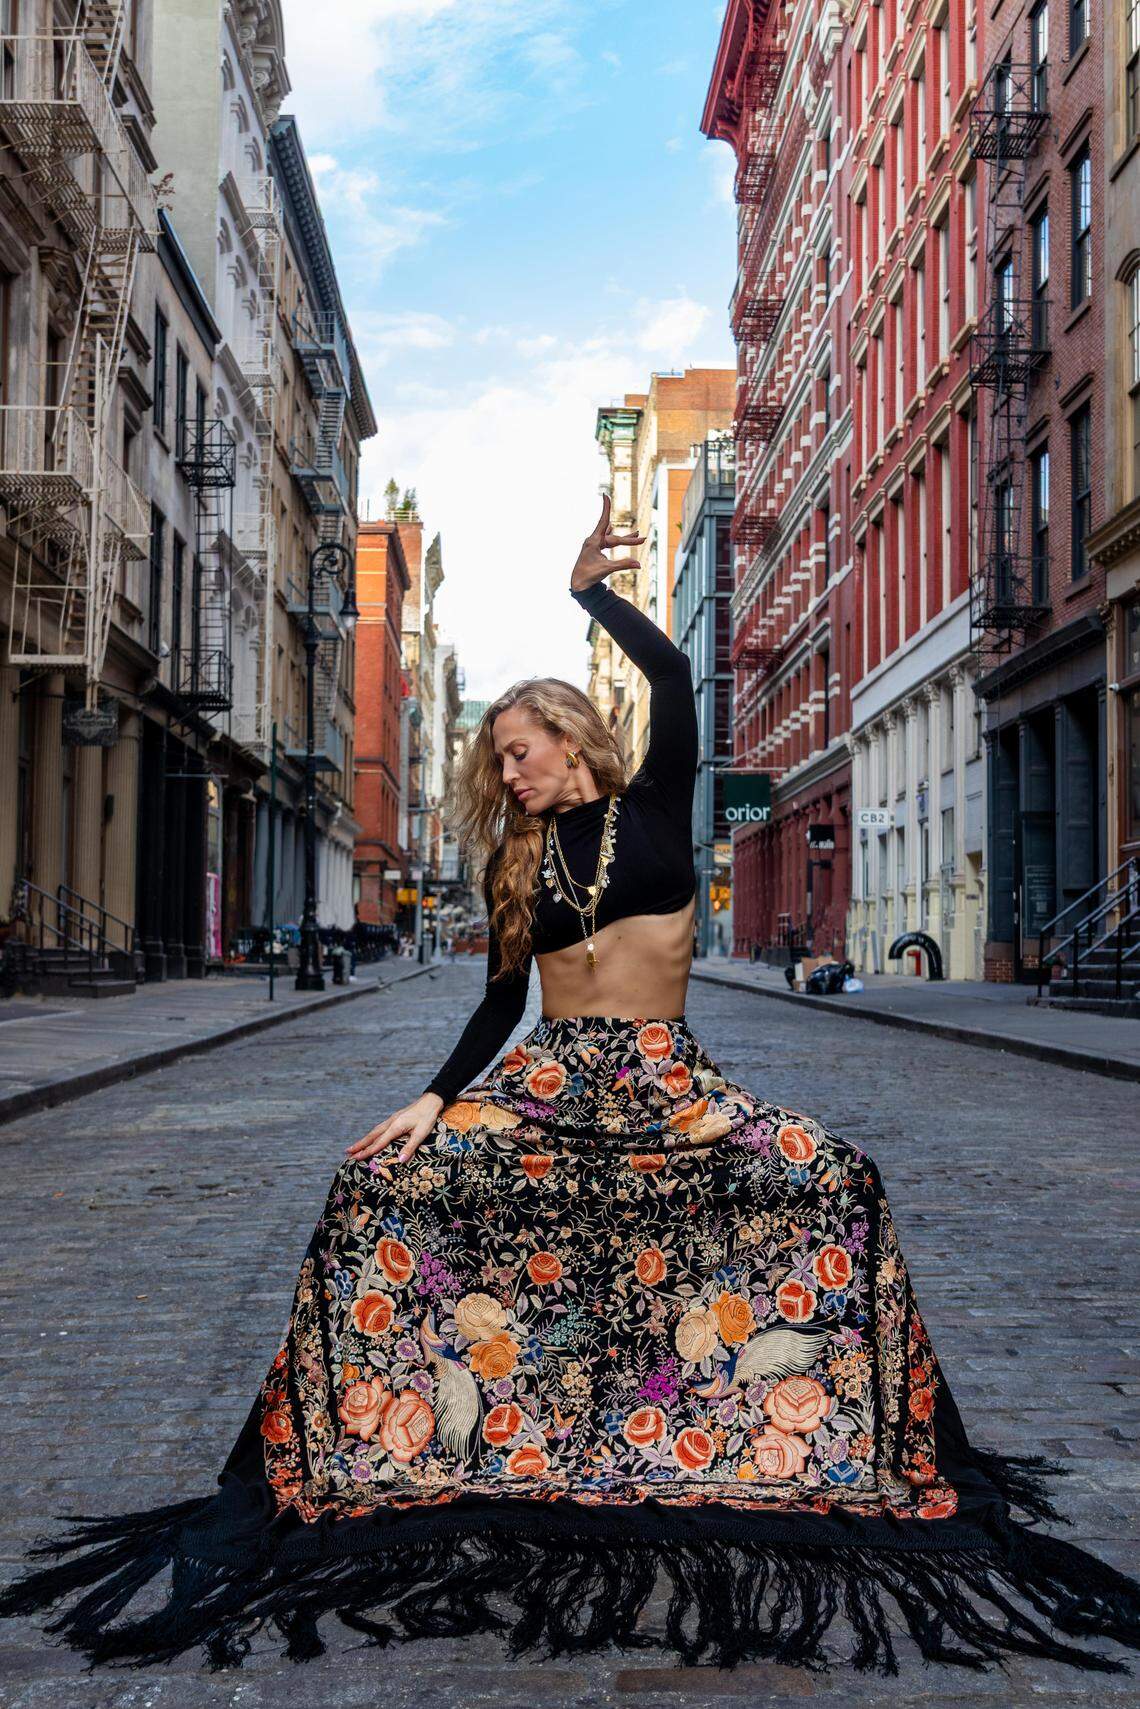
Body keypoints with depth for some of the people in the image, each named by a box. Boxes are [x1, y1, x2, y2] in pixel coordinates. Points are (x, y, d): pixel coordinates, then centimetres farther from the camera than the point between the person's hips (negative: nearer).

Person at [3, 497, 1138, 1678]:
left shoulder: (652, 810, 4)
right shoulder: (517, 860, 12)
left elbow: (673, 675, -10)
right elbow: (500, 1002, 11)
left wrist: (590, 587, -2)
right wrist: (436, 1098, -1)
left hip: (662, 1079, -2)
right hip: (545, 1078, 3)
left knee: (834, 1184, -22)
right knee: (378, 1184, -16)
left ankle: (869, 1447, -5)